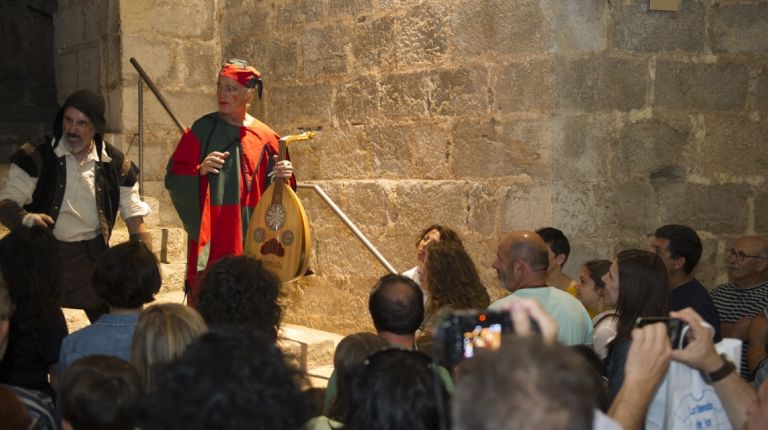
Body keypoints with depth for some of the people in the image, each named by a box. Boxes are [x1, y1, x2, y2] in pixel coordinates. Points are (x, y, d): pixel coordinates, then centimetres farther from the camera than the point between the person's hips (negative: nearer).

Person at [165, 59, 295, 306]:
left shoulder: (265, 138, 6)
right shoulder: (202, 130, 2)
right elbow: (173, 178, 0)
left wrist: (284, 176, -8)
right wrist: (200, 170, -17)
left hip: (250, 239, 2)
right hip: (210, 239, -2)